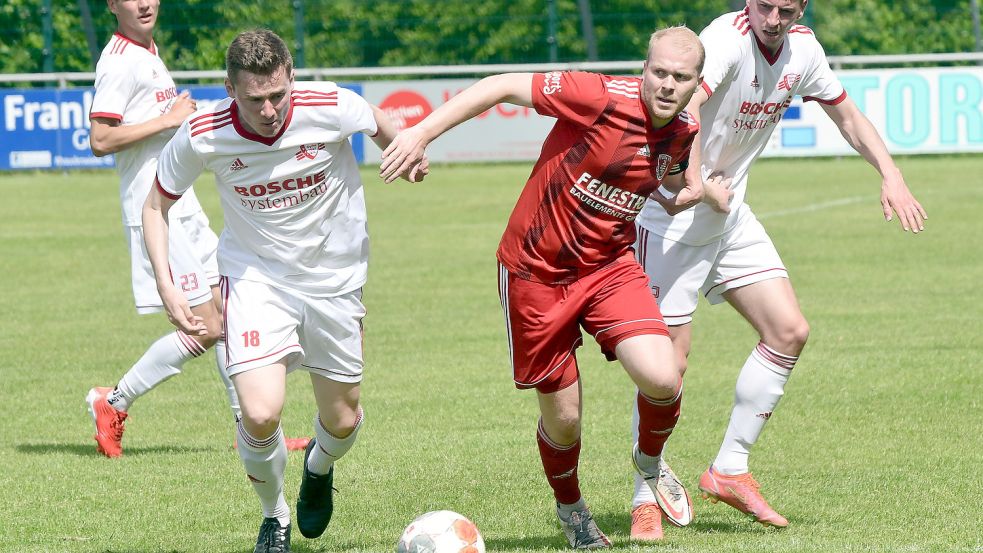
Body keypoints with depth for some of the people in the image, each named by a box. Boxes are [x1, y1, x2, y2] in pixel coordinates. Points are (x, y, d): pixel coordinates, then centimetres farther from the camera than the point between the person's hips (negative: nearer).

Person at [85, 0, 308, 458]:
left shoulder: (148, 53, 16)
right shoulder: (119, 61, -14)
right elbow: (100, 140, -23)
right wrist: (169, 119, -19)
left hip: (182, 208, 10)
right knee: (206, 328, -9)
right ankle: (114, 403, 3)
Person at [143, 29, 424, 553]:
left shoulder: (329, 107, -23)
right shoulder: (202, 135, -21)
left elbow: (379, 123, 2)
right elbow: (157, 204, -3)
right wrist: (166, 285, -13)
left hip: (334, 277, 1)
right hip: (255, 275, -1)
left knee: (342, 420, 9)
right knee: (259, 414, -19)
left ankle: (319, 468, 48)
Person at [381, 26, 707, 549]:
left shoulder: (683, 133, -2)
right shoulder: (603, 97, -22)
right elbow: (502, 87, -20)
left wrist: (690, 191, 3)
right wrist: (421, 133, -25)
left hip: (609, 266, 4)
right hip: (535, 271, -4)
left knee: (662, 381, -18)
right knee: (563, 417, 2)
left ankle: (650, 460, 16)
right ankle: (570, 508, 35)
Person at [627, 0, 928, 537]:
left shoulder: (802, 50, 2)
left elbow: (847, 115, 17)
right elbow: (681, 107, -38)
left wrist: (891, 177, 6)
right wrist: (699, 186, -35)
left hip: (730, 215, 8)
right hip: (673, 214, -8)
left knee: (789, 332, 1)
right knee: (668, 358, -9)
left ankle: (729, 470, 11)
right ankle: (646, 502, 2)